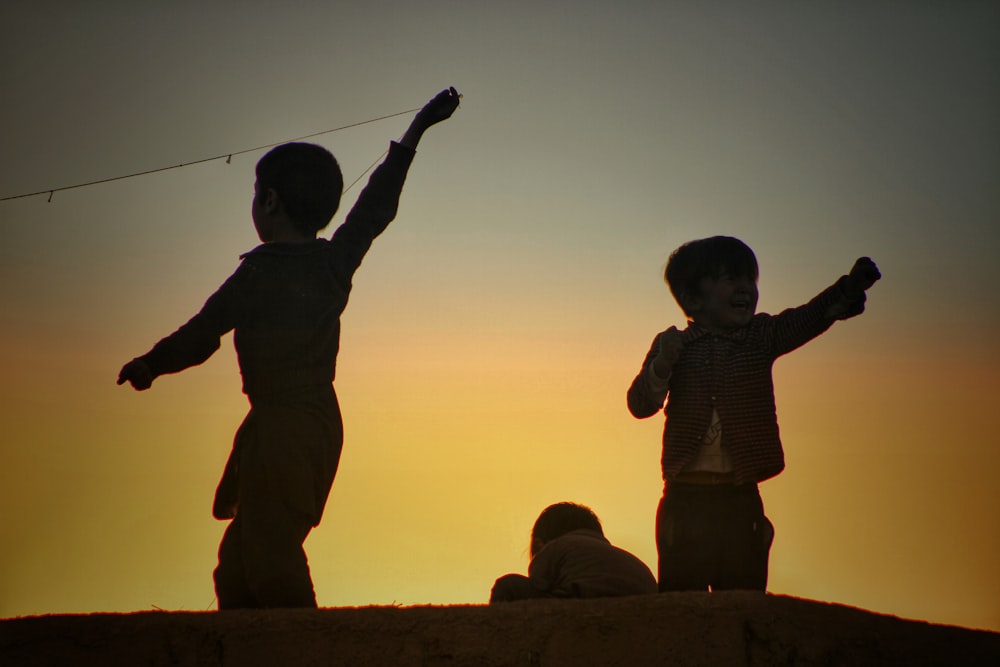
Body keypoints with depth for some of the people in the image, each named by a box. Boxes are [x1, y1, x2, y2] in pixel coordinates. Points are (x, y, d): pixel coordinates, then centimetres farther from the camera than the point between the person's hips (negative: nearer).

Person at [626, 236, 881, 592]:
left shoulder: (763, 336, 7)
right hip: (685, 497, -2)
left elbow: (807, 319, -9)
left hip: (741, 499, 2)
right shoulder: (674, 346, 1)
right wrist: (661, 366, -24)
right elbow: (640, 405, -6)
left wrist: (849, 288, -26)